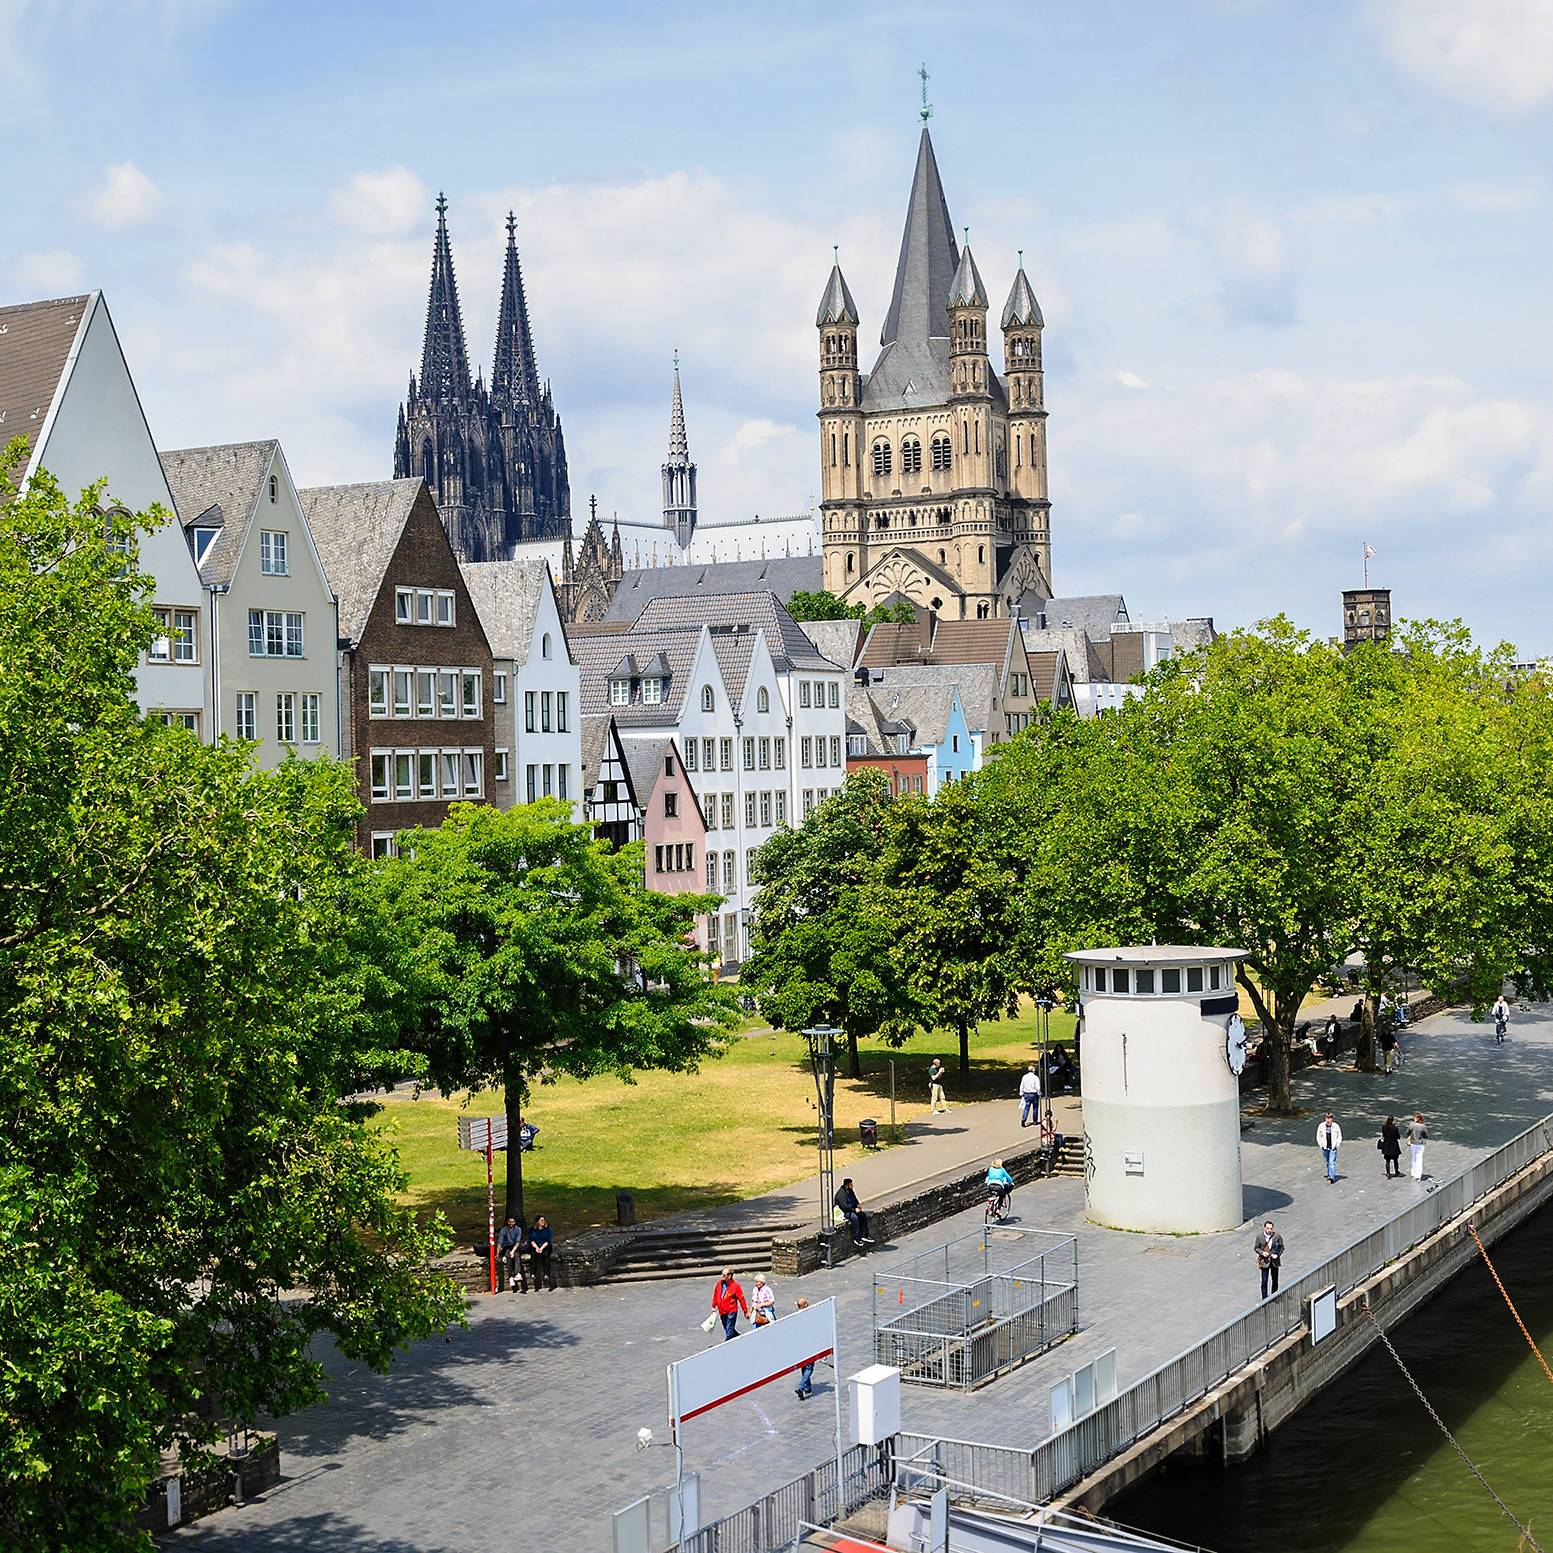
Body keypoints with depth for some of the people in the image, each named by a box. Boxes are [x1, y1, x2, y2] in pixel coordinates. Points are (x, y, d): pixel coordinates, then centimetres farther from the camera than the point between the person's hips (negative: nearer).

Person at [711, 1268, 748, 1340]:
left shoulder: (735, 1285, -13)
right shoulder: (720, 1283, 2)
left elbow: (741, 1298, -9)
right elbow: (715, 1295, 15)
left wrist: (745, 1311, -6)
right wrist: (713, 1306, 18)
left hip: (731, 1311, -7)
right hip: (722, 1311, 7)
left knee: (729, 1330, -8)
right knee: (727, 1329, 18)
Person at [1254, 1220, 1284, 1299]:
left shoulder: (1277, 1236, -6)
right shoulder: (1259, 1237, -6)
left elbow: (1282, 1247, 3)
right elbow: (1256, 1248, 3)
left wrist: (1278, 1254, -13)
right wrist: (1262, 1253, -16)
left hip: (1274, 1261, 1)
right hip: (1264, 1262, -1)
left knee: (1275, 1281, 13)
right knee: (1264, 1281, -4)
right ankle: (1264, 1299, 5)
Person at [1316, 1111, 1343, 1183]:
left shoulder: (1336, 1126, -8)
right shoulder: (1321, 1126, -4)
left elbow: (1339, 1137, 5)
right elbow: (1318, 1136, 7)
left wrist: (1337, 1145, -3)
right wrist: (1320, 1145, 0)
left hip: (1333, 1147, -3)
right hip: (1325, 1147, 3)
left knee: (1332, 1162, -11)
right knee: (1327, 1162, 15)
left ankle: (1332, 1177, -18)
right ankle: (1329, 1174, 32)